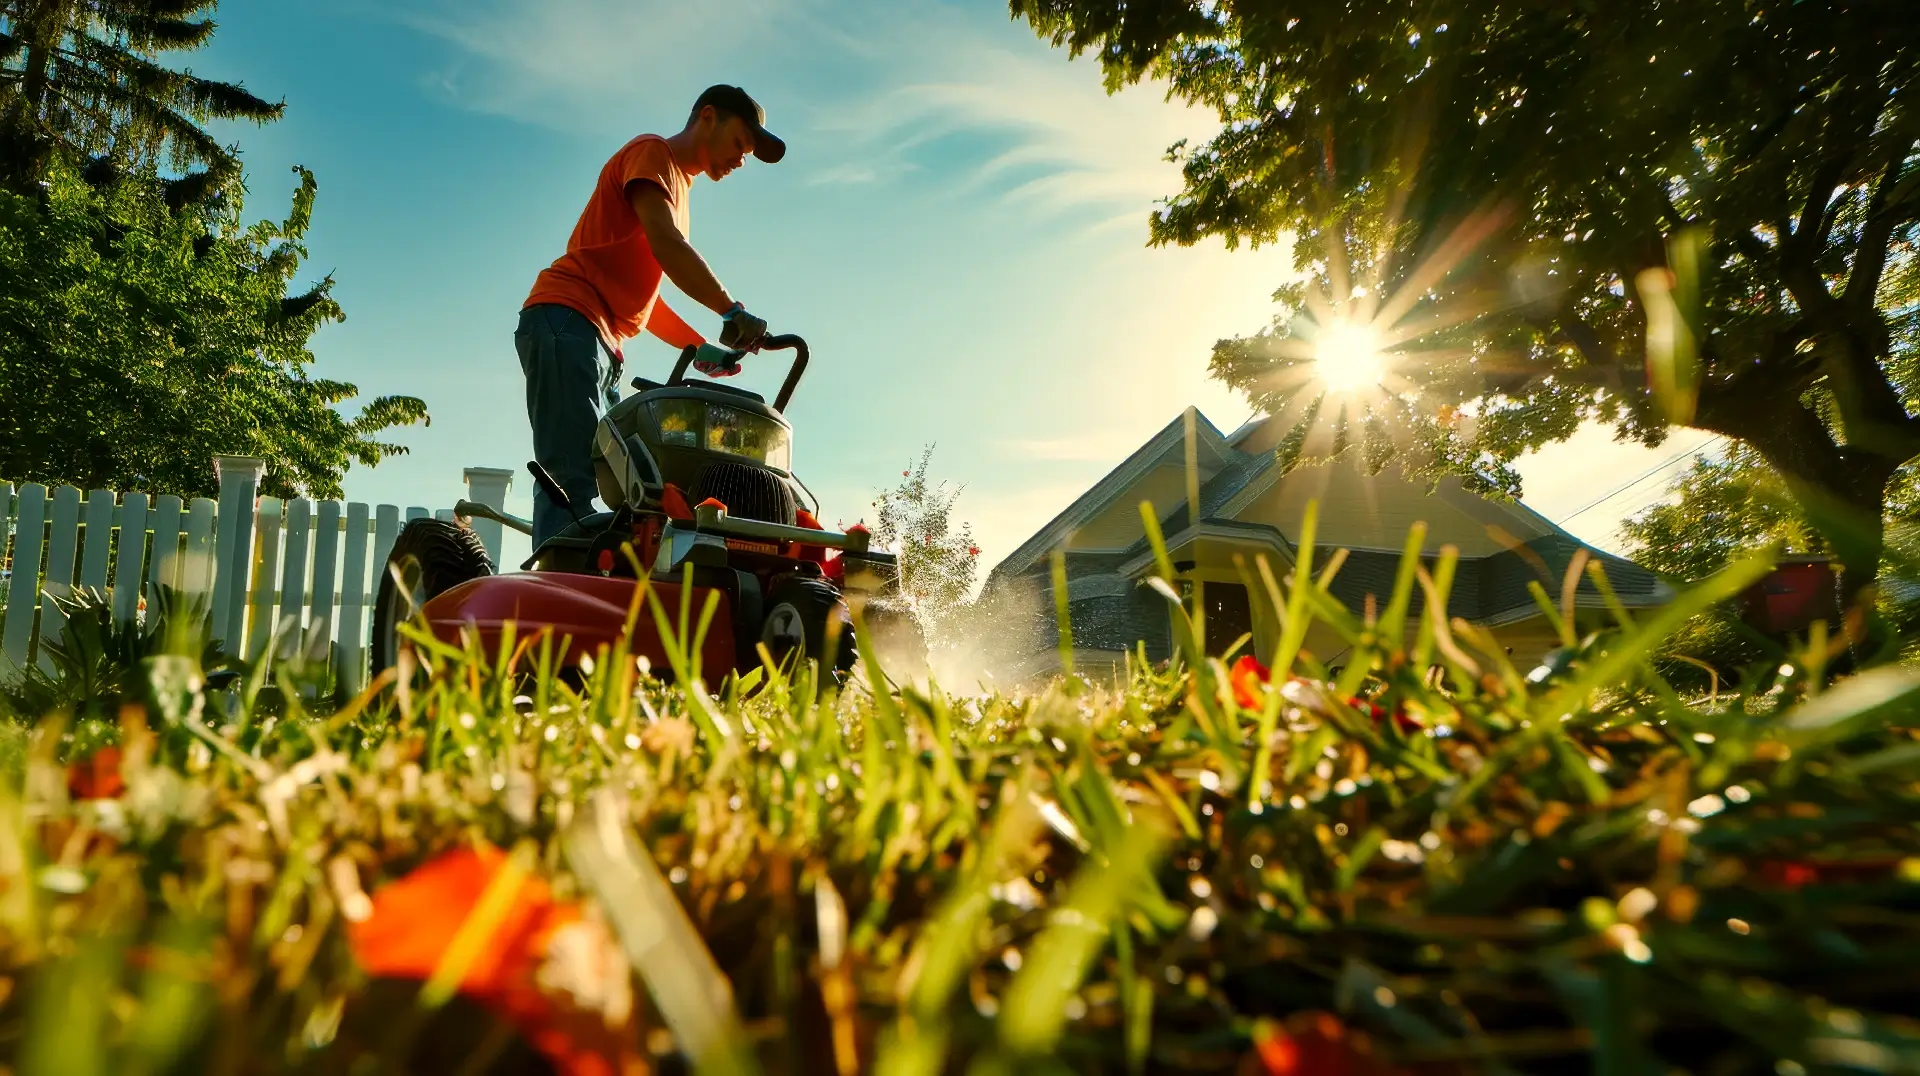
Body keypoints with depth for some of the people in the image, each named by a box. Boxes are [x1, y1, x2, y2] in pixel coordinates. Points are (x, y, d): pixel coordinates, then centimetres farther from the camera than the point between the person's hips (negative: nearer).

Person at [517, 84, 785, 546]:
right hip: (567, 321, -9)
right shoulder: (653, 152, 4)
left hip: (600, 341, 9)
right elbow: (665, 243, -14)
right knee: (573, 480, -22)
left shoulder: (677, 185, 30)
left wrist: (700, 349, 14)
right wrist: (734, 312, -16)